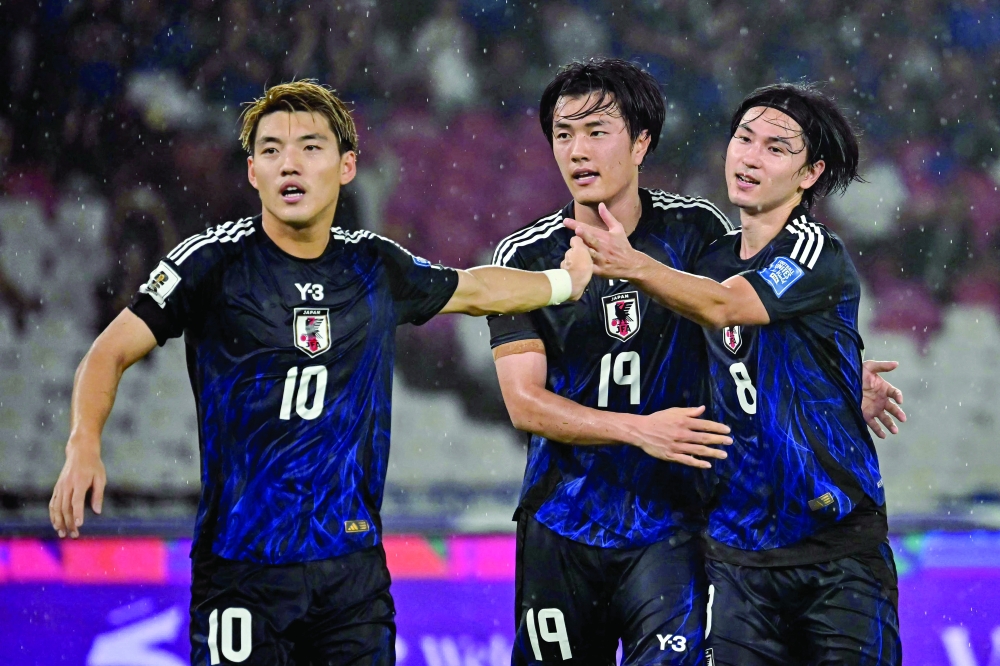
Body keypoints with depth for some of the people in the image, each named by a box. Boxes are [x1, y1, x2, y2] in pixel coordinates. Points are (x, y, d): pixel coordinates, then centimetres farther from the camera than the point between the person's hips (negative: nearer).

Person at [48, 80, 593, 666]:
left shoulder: (376, 267, 8)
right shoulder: (215, 261, -4)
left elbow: (474, 289, 28)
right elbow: (111, 353, -3)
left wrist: (565, 280, 38)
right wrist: (84, 448, -20)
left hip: (355, 562, 4)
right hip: (241, 567, -4)